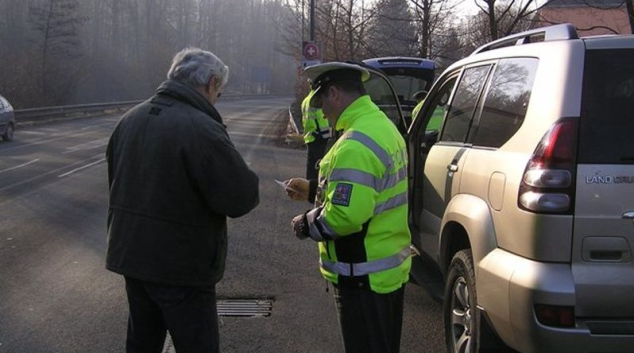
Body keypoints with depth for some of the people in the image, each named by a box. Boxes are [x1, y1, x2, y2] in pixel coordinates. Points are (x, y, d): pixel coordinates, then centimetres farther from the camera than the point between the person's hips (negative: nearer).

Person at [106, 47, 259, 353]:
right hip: (181, 265, -7)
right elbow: (241, 198, -20)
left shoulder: (130, 119, 3)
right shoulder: (202, 128, -22)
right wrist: (245, 182, 0)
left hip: (131, 255, 8)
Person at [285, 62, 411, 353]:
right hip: (391, 267, 10)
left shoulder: (355, 144, -23)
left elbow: (346, 214, -29)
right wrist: (313, 189, 19)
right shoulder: (383, 126, 10)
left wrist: (306, 225, -12)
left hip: (365, 276, -10)